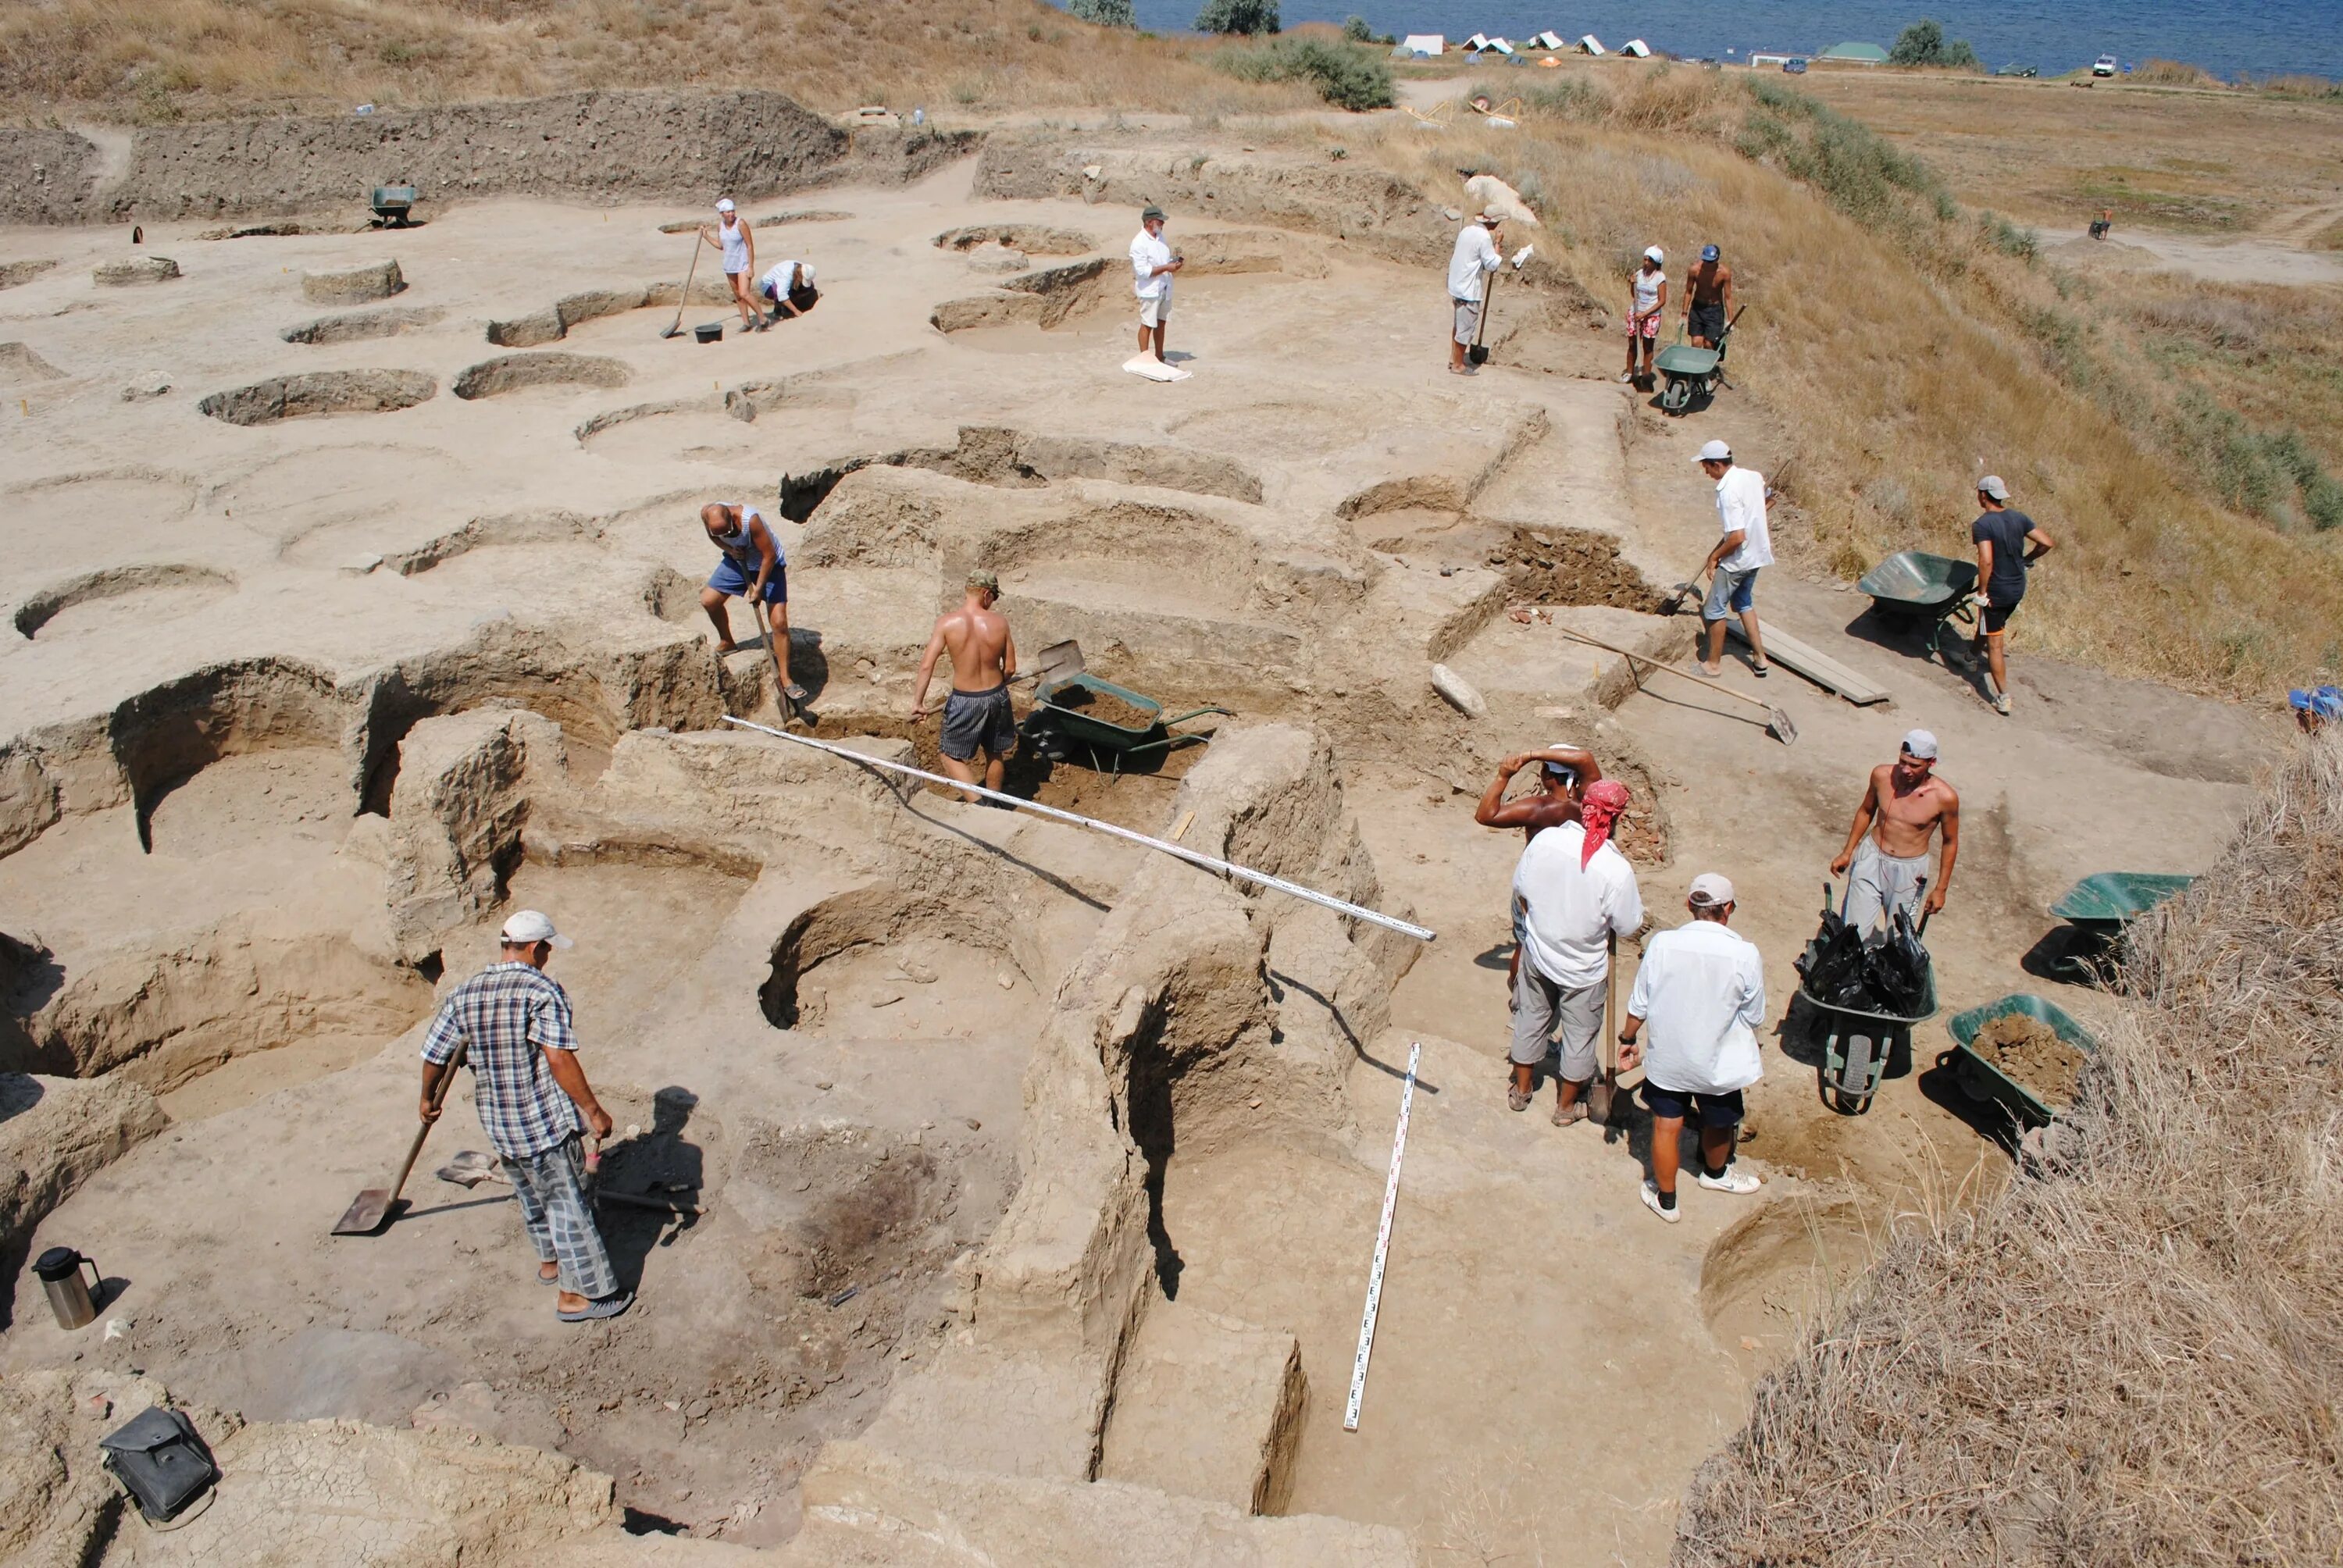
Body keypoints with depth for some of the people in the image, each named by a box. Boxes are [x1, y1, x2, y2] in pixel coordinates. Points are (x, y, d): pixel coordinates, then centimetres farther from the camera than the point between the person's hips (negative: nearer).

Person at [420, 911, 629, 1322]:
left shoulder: (463, 995, 2)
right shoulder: (543, 991, -17)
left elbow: (434, 1057, 8)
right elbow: (559, 1059, -25)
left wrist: (428, 1099, 27)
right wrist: (594, 1110, -19)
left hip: (497, 1125, 6)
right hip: (545, 1120, -6)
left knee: (531, 1195, 26)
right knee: (568, 1203, 6)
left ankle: (550, 1261, 45)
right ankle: (578, 1294, 12)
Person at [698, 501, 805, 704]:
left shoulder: (750, 520, -38)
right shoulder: (707, 514, -21)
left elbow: (769, 555, -29)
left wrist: (759, 588, -25)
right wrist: (729, 549, -18)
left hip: (768, 565, -5)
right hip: (737, 560, 5)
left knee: (779, 623, -13)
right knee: (708, 600, -1)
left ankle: (785, 679, -6)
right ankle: (727, 643, 26)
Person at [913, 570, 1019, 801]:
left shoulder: (947, 621, -15)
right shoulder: (999, 622, -10)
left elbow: (927, 665, -20)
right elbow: (1010, 668, -2)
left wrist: (918, 701, -16)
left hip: (964, 701, -2)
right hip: (996, 697, 3)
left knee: (952, 757, 14)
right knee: (995, 755, 24)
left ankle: (977, 802, -2)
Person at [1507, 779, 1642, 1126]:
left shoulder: (1545, 839, -18)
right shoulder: (1616, 869, -29)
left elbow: (1520, 892, -3)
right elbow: (1628, 927, -16)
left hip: (1537, 954, 4)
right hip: (1584, 969, -3)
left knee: (1530, 1020, 25)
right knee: (1579, 1034, 19)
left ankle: (1521, 1090, 43)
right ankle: (1566, 1106, 37)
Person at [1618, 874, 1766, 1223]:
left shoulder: (1661, 944, -17)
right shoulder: (1745, 953, -20)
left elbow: (1639, 1005, -7)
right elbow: (1754, 1017, -7)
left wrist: (1628, 1039, 11)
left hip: (1667, 1059, 0)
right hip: (1718, 1063, 0)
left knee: (1667, 1126, 17)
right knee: (1719, 1124, 26)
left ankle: (1665, 1200, 32)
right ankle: (1715, 1174, 53)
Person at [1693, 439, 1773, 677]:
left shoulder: (1728, 492, -27)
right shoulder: (1753, 476, -1)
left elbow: (1737, 537, -31)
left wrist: (1715, 557, -14)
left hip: (1737, 560, -9)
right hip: (1757, 555, 9)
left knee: (1714, 610, 7)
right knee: (1744, 603, 24)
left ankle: (1713, 663, 18)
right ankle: (1760, 659, 27)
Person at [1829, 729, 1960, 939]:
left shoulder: (1945, 797, -19)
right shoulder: (1882, 775, -12)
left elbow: (1950, 842, -4)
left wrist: (1941, 888, -1)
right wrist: (1847, 852, 11)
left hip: (1909, 870, -2)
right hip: (1871, 858, 2)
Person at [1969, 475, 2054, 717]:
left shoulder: (1982, 525, -19)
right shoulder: (2019, 518, 1)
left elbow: (1986, 561, -29)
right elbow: (2048, 543, 0)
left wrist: (1982, 592, -19)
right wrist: (2026, 560, 15)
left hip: (1996, 590, -7)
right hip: (2018, 588, 7)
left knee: (1994, 645, 2)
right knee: (1993, 624, 33)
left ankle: (2003, 699, 1)